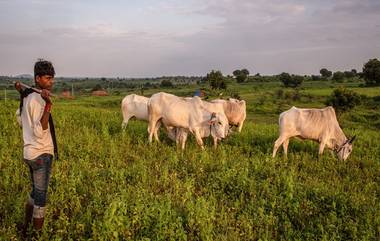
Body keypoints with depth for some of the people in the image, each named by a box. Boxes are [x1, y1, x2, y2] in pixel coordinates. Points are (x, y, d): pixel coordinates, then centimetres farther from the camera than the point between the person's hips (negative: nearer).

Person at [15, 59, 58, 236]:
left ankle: (25, 228, 34)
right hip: (42, 154, -9)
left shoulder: (27, 96, 8)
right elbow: (40, 132, -26)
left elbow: (21, 121, 21)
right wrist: (48, 104, -35)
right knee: (41, 197, 2)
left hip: (30, 153, 9)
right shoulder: (37, 99, -20)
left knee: (35, 192, 22)